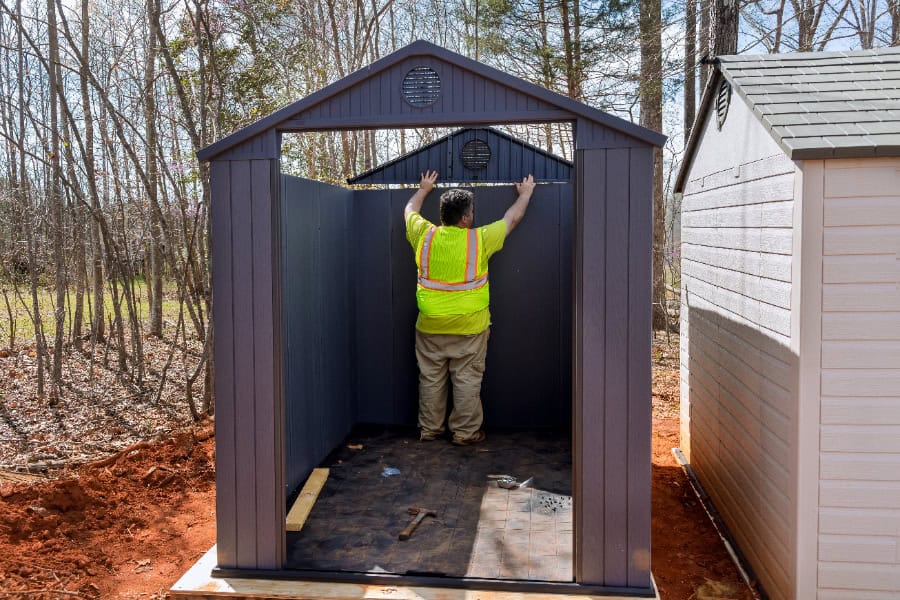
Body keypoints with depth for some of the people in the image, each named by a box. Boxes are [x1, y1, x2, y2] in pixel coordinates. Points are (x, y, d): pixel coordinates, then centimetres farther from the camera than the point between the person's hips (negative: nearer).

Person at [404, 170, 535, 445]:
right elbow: (512, 219, 4)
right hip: (468, 327, -3)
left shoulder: (425, 236, -5)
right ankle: (465, 432, 16)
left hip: (430, 326, 3)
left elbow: (409, 210, 17)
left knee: (431, 379, 13)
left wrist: (424, 189, 33)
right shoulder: (480, 240, -12)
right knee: (467, 381, 8)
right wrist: (525, 193, 20)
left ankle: (429, 429, 24)